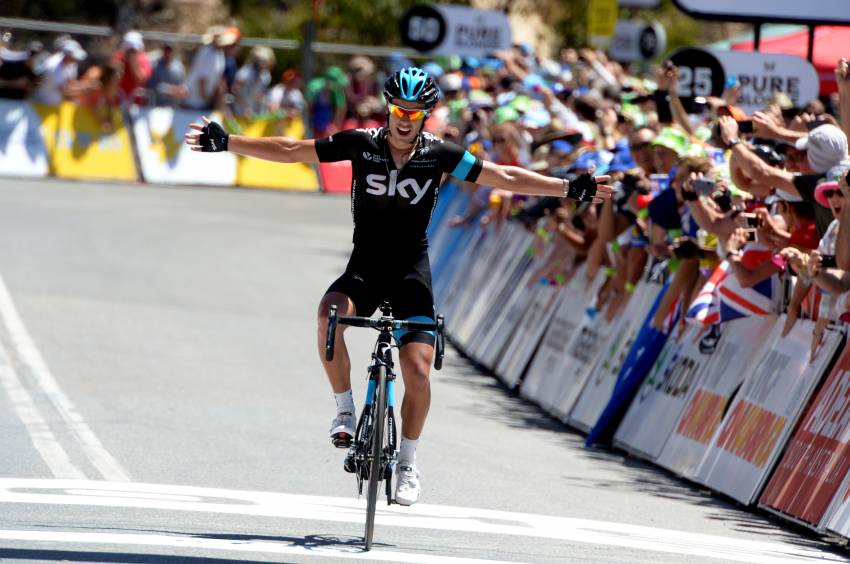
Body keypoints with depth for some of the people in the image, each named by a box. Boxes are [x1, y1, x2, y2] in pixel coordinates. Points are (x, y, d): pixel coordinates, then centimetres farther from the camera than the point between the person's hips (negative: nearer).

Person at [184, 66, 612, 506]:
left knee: (418, 371, -12)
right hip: (364, 266, 0)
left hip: (411, 268, 0)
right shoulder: (361, 143, -5)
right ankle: (344, 410, -14)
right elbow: (290, 151, -2)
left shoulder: (439, 155, -5)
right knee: (330, 313, -33)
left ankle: (407, 463, 10)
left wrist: (569, 189, -5)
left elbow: (504, 178, 0)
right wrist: (226, 143, -8)